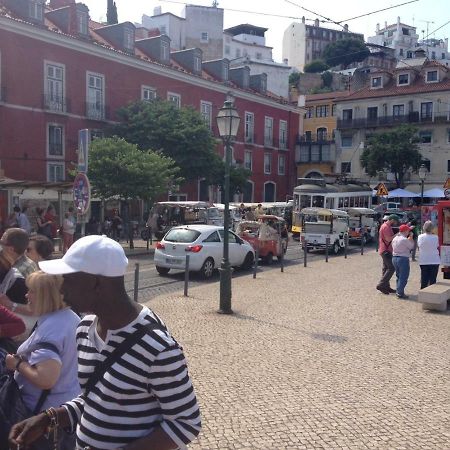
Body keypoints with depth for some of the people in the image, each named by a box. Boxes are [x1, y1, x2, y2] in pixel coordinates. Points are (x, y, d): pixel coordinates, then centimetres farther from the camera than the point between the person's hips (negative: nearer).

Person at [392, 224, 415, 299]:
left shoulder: (394, 239, 7)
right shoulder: (405, 240, -17)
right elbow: (411, 246, -6)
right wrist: (411, 237, 7)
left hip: (394, 258, 8)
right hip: (403, 259, -8)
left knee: (398, 276, 18)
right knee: (403, 277, -2)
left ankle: (398, 291, 20)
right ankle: (400, 293, -3)